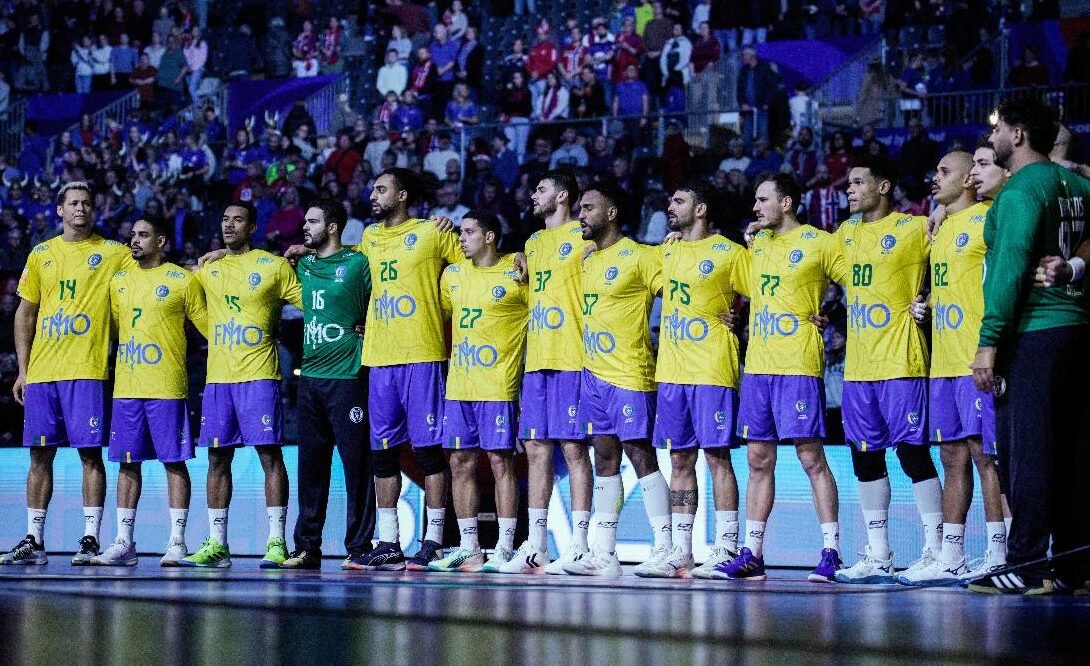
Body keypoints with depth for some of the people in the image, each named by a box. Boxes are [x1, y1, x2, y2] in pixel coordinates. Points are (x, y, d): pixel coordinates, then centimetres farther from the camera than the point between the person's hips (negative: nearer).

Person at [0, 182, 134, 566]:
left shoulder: (113, 254, 5)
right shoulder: (41, 255, 13)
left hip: (87, 371, -3)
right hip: (42, 371, 3)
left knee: (91, 454, -5)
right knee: (39, 454, 5)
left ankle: (90, 539, -2)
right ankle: (34, 541, 11)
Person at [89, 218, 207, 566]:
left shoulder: (182, 280, -1)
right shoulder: (119, 281, 14)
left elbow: (208, 325, 3)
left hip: (167, 388, -5)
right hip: (126, 387, 5)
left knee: (174, 462, -3)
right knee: (127, 462, 6)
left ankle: (177, 542, 0)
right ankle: (124, 543, 9)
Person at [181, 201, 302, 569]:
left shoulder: (274, 266, 1)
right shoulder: (208, 269, 14)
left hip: (259, 376, -5)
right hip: (218, 377, 5)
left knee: (270, 454, -8)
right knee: (217, 458, 5)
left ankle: (276, 542, -7)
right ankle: (216, 544, 10)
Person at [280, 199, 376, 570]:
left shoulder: (358, 264, -4)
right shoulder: (303, 266, 13)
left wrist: (362, 330, -6)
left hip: (346, 376, -6)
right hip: (309, 376, 6)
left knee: (356, 462, -4)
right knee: (310, 464, 8)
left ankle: (359, 547, 0)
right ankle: (306, 547, 13)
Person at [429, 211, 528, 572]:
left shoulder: (517, 273, -6)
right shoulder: (453, 274, 12)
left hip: (498, 386, -6)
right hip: (458, 386, 6)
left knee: (501, 461, -4)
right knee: (460, 463, 6)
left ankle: (505, 549, -1)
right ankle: (469, 549, 13)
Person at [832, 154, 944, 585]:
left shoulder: (914, 228, -5)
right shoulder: (846, 233, 15)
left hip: (900, 363, -7)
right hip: (857, 367, 7)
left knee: (913, 451, -8)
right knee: (865, 457, 8)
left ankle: (934, 550, -3)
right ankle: (878, 556, 15)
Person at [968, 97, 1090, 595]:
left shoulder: (1021, 190, -9)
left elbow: (1010, 269, -15)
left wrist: (989, 341, -14)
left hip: (1032, 333, -8)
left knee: (1025, 452, -7)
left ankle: (1028, 567, -7)